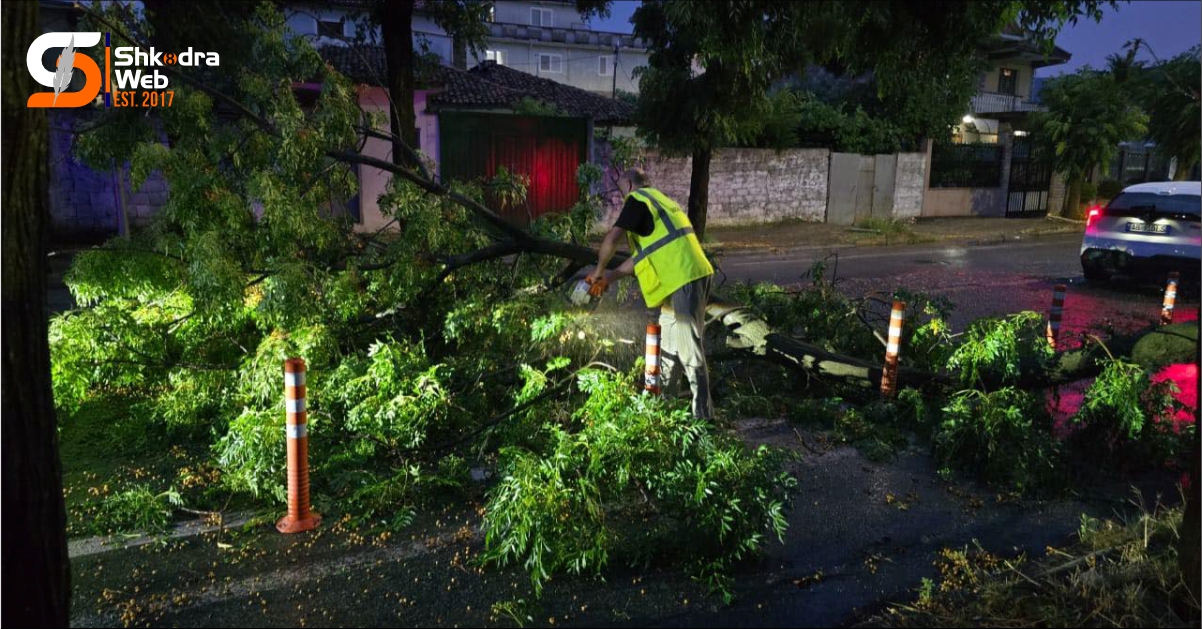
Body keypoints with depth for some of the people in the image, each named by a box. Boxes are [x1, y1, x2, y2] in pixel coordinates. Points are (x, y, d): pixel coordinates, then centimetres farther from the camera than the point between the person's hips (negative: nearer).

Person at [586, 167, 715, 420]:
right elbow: (643, 252, 25)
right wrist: (611, 277, 25)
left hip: (684, 279, -10)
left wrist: (598, 270, 4)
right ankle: (664, 392, 34)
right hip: (686, 276, 10)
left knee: (689, 345, -7)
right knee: (668, 337, 21)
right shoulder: (657, 200, 25)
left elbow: (612, 239, -14)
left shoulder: (638, 200, -4)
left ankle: (702, 410, -2)